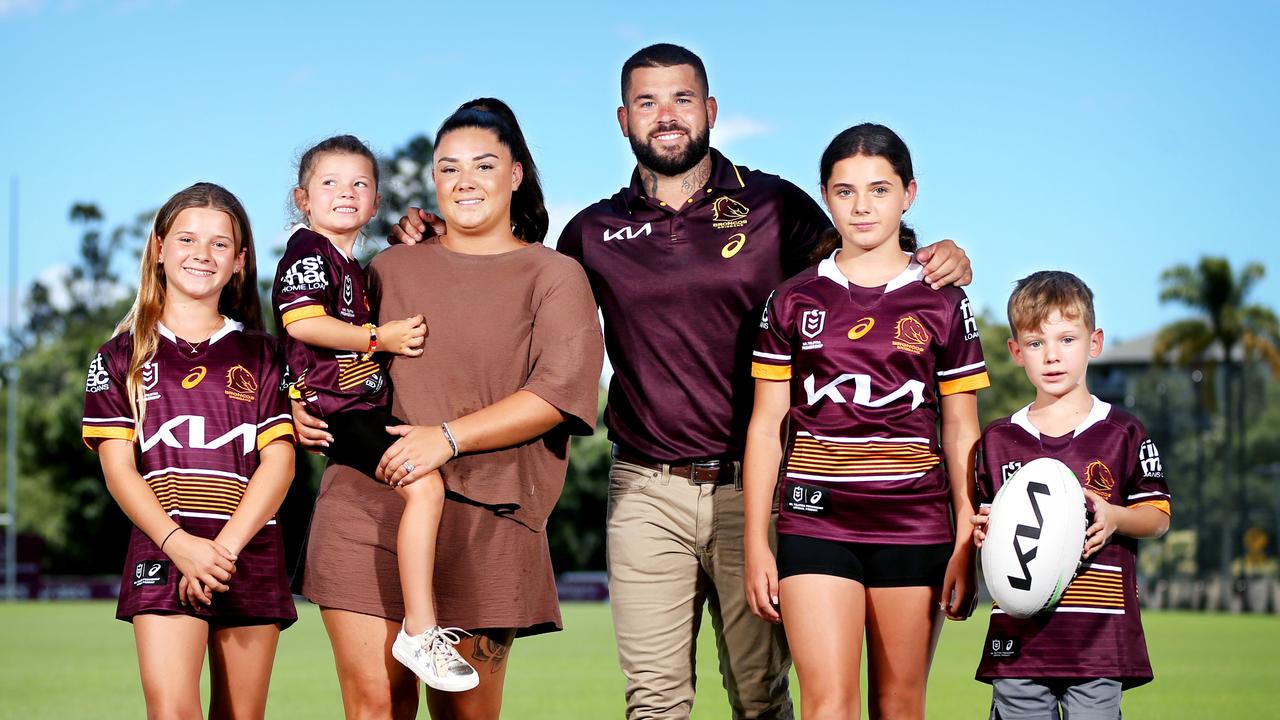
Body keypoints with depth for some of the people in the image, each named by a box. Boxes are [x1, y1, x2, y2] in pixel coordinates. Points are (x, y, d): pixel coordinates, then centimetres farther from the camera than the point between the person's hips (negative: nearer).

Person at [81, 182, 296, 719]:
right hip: (162, 550, -2)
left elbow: (279, 461, 3)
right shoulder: (122, 356, 9)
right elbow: (118, 466, 1)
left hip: (249, 551, 2)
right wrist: (179, 544, -14)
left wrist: (225, 546, -12)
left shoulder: (260, 356, 11)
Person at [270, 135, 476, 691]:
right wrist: (380, 338, -19)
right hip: (334, 410, -11)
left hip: (365, 408, 11)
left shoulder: (353, 267, 22)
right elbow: (302, 322, -22)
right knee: (425, 484, -25)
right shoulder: (308, 251, -7)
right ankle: (419, 632, -25)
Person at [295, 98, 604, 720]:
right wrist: (306, 407, 7)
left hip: (484, 523, -2)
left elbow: (556, 394, -7)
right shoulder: (391, 269, 17)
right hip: (367, 506, 2)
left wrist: (449, 437, -16)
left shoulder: (555, 278, 6)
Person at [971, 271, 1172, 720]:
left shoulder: (1123, 434, 4)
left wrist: (1114, 518, -13)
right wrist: (983, 528, -3)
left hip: (1099, 632, -2)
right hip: (1018, 632, 2)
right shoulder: (998, 440, 11)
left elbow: (1158, 517, 6)